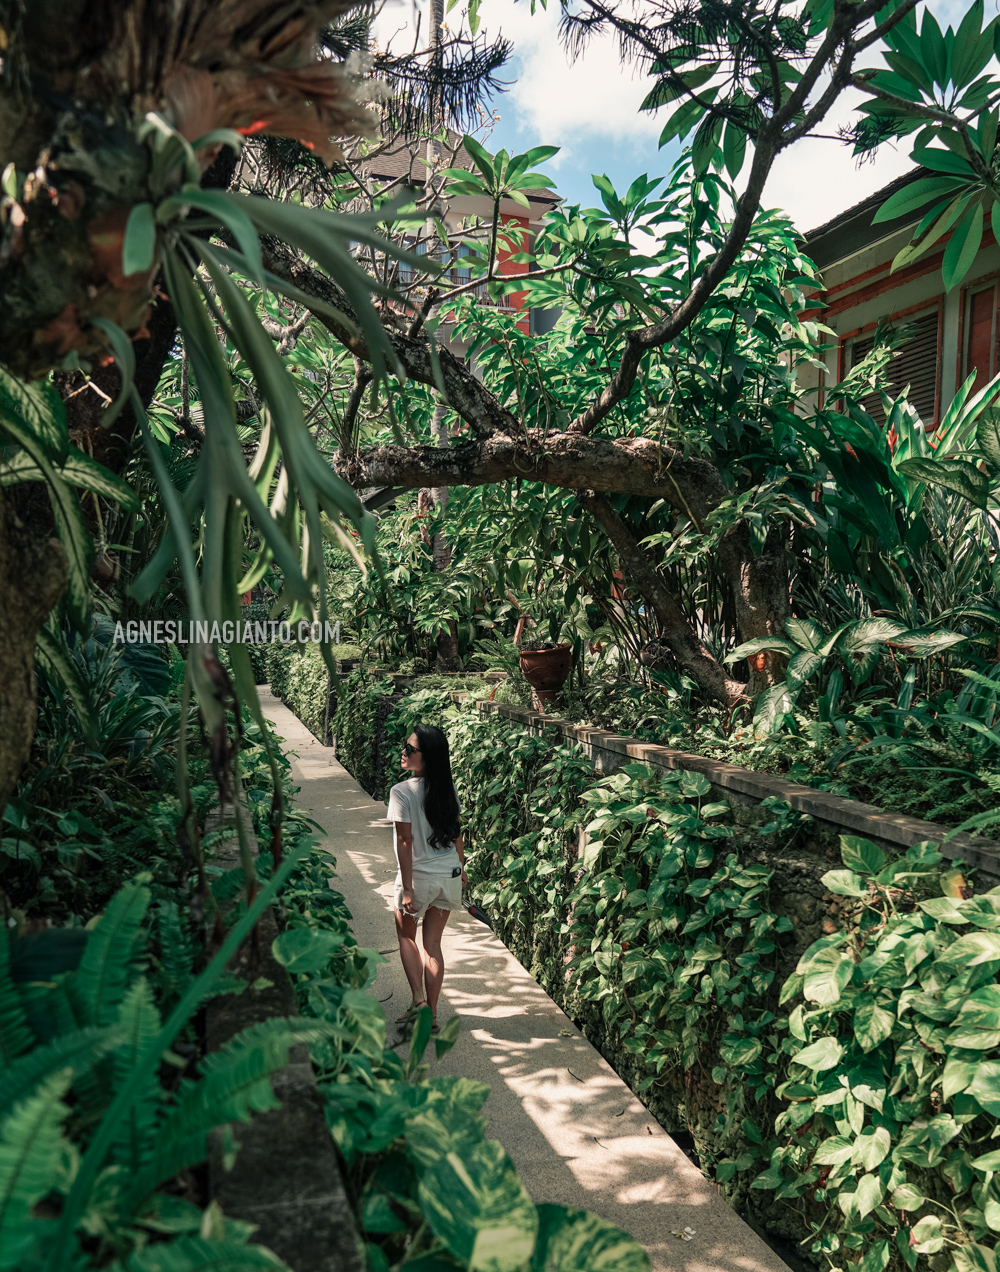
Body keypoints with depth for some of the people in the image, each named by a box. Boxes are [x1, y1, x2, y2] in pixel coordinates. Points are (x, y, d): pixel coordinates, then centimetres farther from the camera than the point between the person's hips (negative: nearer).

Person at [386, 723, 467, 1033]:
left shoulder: (402, 792, -18)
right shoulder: (449, 789, -2)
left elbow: (405, 841, -17)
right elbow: (456, 832, 6)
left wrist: (407, 888, -13)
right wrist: (460, 868, 19)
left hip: (420, 876, -4)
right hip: (448, 875, 4)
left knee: (405, 935, 20)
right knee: (433, 943, 13)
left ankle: (418, 998, 8)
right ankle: (431, 1015, 17)